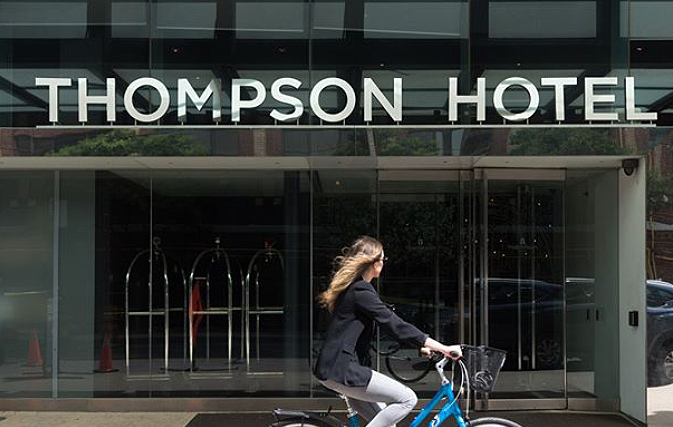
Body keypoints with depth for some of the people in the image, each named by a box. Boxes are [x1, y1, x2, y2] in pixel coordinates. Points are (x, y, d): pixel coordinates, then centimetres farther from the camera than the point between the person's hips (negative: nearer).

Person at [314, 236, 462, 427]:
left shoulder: (351, 288, 17)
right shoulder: (361, 290, -15)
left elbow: (389, 322, 21)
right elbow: (396, 325, -21)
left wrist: (420, 345, 16)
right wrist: (443, 349, -20)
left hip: (334, 368, 10)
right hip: (342, 369, -10)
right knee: (407, 399, -12)